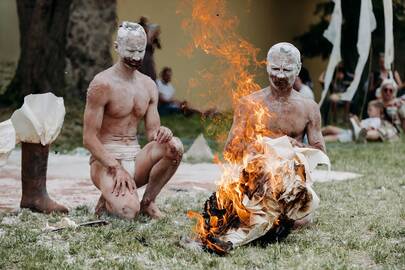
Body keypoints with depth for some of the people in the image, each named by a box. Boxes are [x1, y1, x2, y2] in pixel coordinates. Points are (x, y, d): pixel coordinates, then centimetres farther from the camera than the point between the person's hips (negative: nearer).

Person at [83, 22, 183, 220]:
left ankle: (147, 201, -6)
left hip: (135, 158, 5)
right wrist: (117, 168, -23)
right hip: (106, 160, -5)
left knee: (174, 146, -25)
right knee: (129, 210, -31)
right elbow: (89, 139, -13)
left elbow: (152, 132, 9)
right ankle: (108, 201, 6)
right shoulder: (102, 84, -11)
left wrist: (161, 132, -17)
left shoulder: (148, 86, 9)